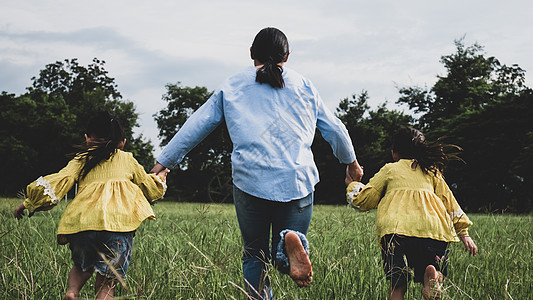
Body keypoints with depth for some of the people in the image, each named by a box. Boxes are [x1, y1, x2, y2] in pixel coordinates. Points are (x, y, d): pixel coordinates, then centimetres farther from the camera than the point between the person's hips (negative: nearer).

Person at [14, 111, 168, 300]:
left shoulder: (81, 160, 20)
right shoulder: (127, 160, 23)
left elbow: (58, 182, 9)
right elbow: (151, 189, 33)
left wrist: (29, 203, 16)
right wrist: (159, 179, 54)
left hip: (82, 220, 1)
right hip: (117, 220, -1)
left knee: (83, 265, 26)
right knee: (106, 283, 3)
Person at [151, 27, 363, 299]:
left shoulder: (232, 87, 13)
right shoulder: (303, 85, 15)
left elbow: (196, 126, 12)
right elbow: (333, 128, 21)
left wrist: (164, 162, 18)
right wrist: (351, 162, 37)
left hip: (250, 181, 0)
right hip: (296, 179, 0)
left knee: (254, 255, 14)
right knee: (284, 259, 7)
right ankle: (289, 241, -27)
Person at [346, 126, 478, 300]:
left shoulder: (389, 170, 21)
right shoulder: (431, 170, 27)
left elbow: (363, 200, 20)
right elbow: (448, 200, 23)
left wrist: (353, 184, 40)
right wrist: (464, 233, 24)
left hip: (395, 228, -1)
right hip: (433, 226, 1)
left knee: (397, 285, 2)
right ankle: (433, 277, -24)